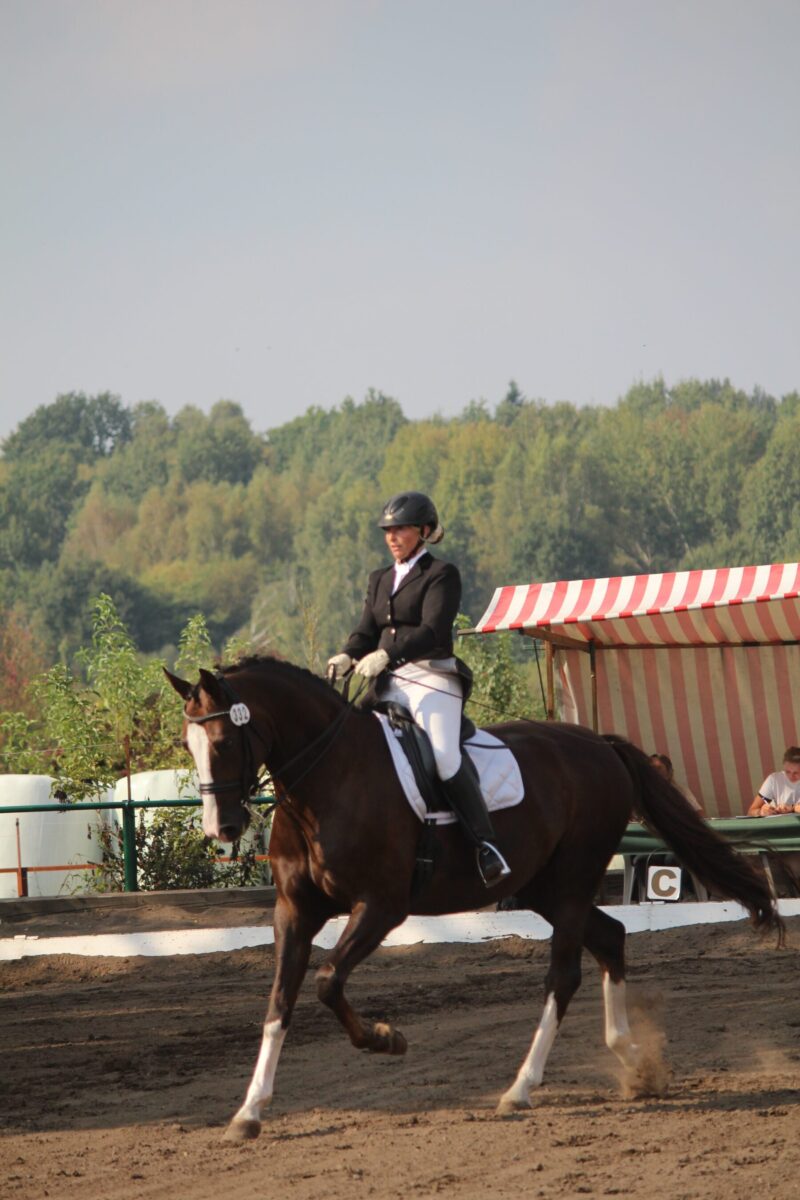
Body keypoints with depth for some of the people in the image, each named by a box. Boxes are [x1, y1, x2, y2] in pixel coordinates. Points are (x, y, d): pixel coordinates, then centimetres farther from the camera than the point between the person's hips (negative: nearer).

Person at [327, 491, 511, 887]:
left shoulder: (442, 575, -1)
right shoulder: (380, 580, 21)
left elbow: (431, 630, -14)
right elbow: (367, 631, 14)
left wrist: (387, 655, -28)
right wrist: (348, 657, -10)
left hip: (431, 677, -7)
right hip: (388, 682, 7)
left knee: (444, 754, -25)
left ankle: (486, 846, -20)